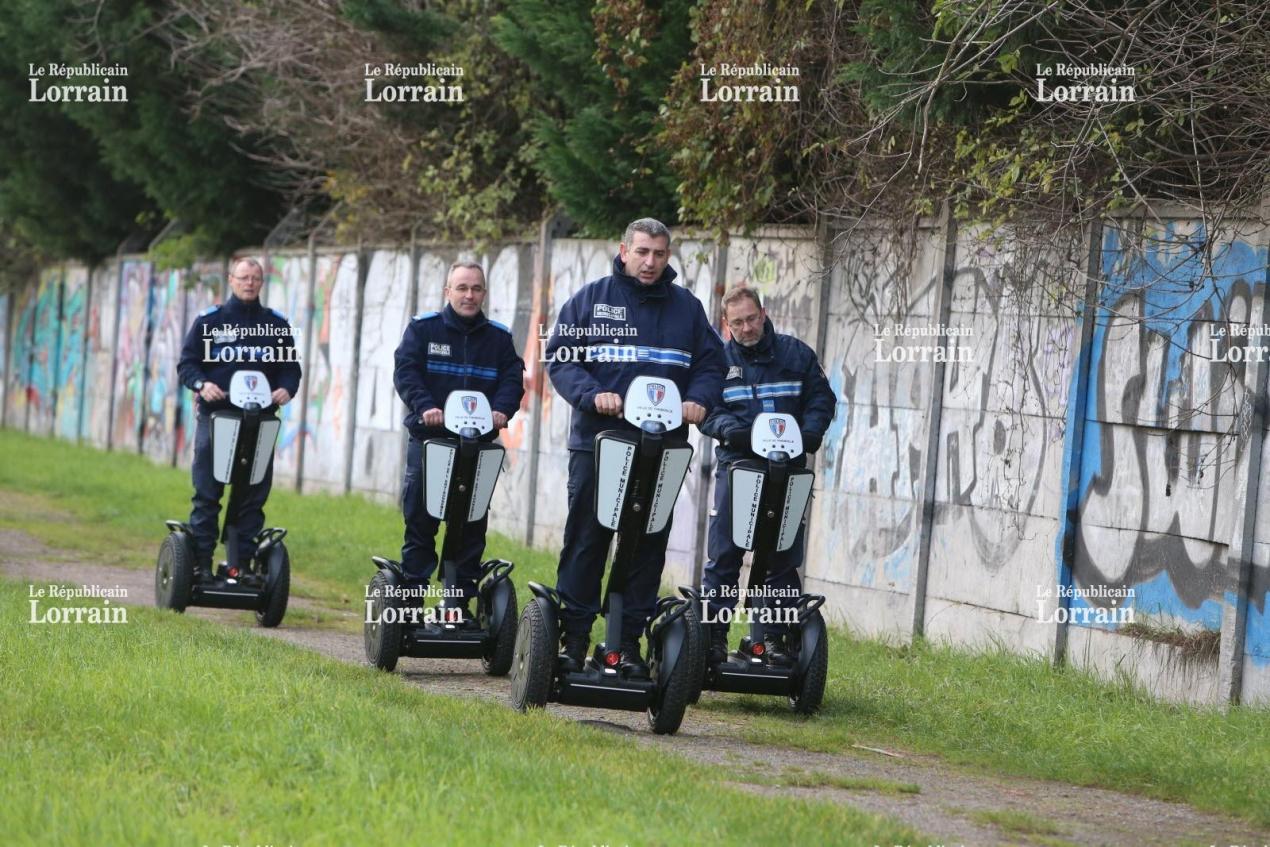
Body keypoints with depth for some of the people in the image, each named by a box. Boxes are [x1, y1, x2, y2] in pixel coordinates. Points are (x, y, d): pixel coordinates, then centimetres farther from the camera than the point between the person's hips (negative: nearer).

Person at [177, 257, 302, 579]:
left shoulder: (277, 325, 12)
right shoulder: (209, 321, 6)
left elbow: (291, 368, 15)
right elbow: (187, 364, 5)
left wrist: (286, 389, -6)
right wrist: (201, 384, -14)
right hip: (215, 417, -2)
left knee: (253, 497, 1)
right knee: (206, 494, -3)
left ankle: (244, 562, 6)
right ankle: (201, 562, 0)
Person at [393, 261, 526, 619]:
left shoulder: (498, 337, 10)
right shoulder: (423, 328, 2)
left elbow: (513, 378, 3)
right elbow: (405, 371, -7)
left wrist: (501, 409, -18)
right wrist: (425, 407, -24)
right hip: (428, 440, -2)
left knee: (471, 524, 3)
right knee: (420, 520, 1)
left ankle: (460, 599, 10)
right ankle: (412, 593, 7)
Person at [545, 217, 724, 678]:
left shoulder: (686, 307, 11)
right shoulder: (590, 299, 4)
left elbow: (711, 364, 14)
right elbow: (560, 358, 1)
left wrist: (698, 400, -6)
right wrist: (591, 395, -16)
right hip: (597, 441, -2)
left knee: (648, 544, 3)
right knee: (585, 540, -1)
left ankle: (630, 640, 9)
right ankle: (573, 638, 5)